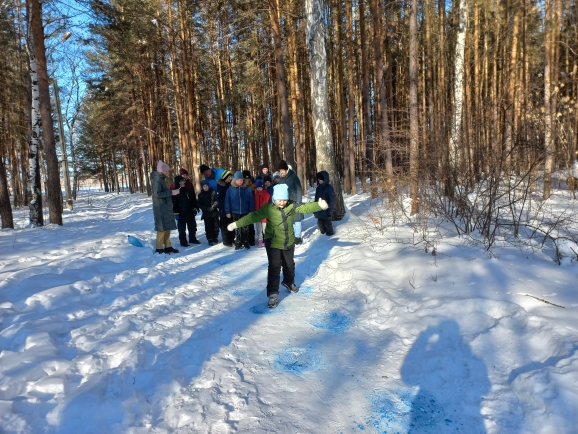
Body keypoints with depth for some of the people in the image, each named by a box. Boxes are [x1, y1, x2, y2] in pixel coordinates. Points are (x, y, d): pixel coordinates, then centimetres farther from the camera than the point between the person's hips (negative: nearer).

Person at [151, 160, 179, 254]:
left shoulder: (161, 179, 16)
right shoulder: (157, 180, -14)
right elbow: (158, 194, -23)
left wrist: (171, 192, 8)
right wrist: (172, 192, -20)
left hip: (165, 208, 10)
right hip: (161, 209, -10)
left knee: (167, 228, 13)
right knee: (162, 228, -8)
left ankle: (168, 247, 20)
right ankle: (159, 249, -3)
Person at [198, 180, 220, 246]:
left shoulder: (213, 192, 2)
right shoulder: (200, 195, 2)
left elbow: (217, 201, 2)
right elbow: (200, 205, -1)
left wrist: (216, 205, -20)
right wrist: (207, 208, -15)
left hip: (214, 212, 1)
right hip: (206, 213, -1)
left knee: (216, 226, 2)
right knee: (208, 227, -2)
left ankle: (215, 239, 17)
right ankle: (210, 240, 7)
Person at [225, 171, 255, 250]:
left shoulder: (247, 188, -4)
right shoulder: (230, 189, -3)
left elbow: (251, 201, -1)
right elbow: (227, 201, -1)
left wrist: (251, 211, -4)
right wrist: (228, 212, -3)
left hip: (245, 212, 0)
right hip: (235, 212, 0)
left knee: (245, 229, 9)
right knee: (237, 229, 8)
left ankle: (246, 243, 21)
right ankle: (238, 244, 17)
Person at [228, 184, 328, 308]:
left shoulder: (292, 206, -6)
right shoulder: (268, 208, -16)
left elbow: (305, 207, -8)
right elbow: (254, 216, -19)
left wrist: (319, 205, -24)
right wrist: (237, 224, -26)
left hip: (289, 242, 4)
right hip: (273, 243, -4)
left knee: (289, 264, 21)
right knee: (274, 267, -9)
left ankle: (289, 282, 48)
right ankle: (273, 294, 0)